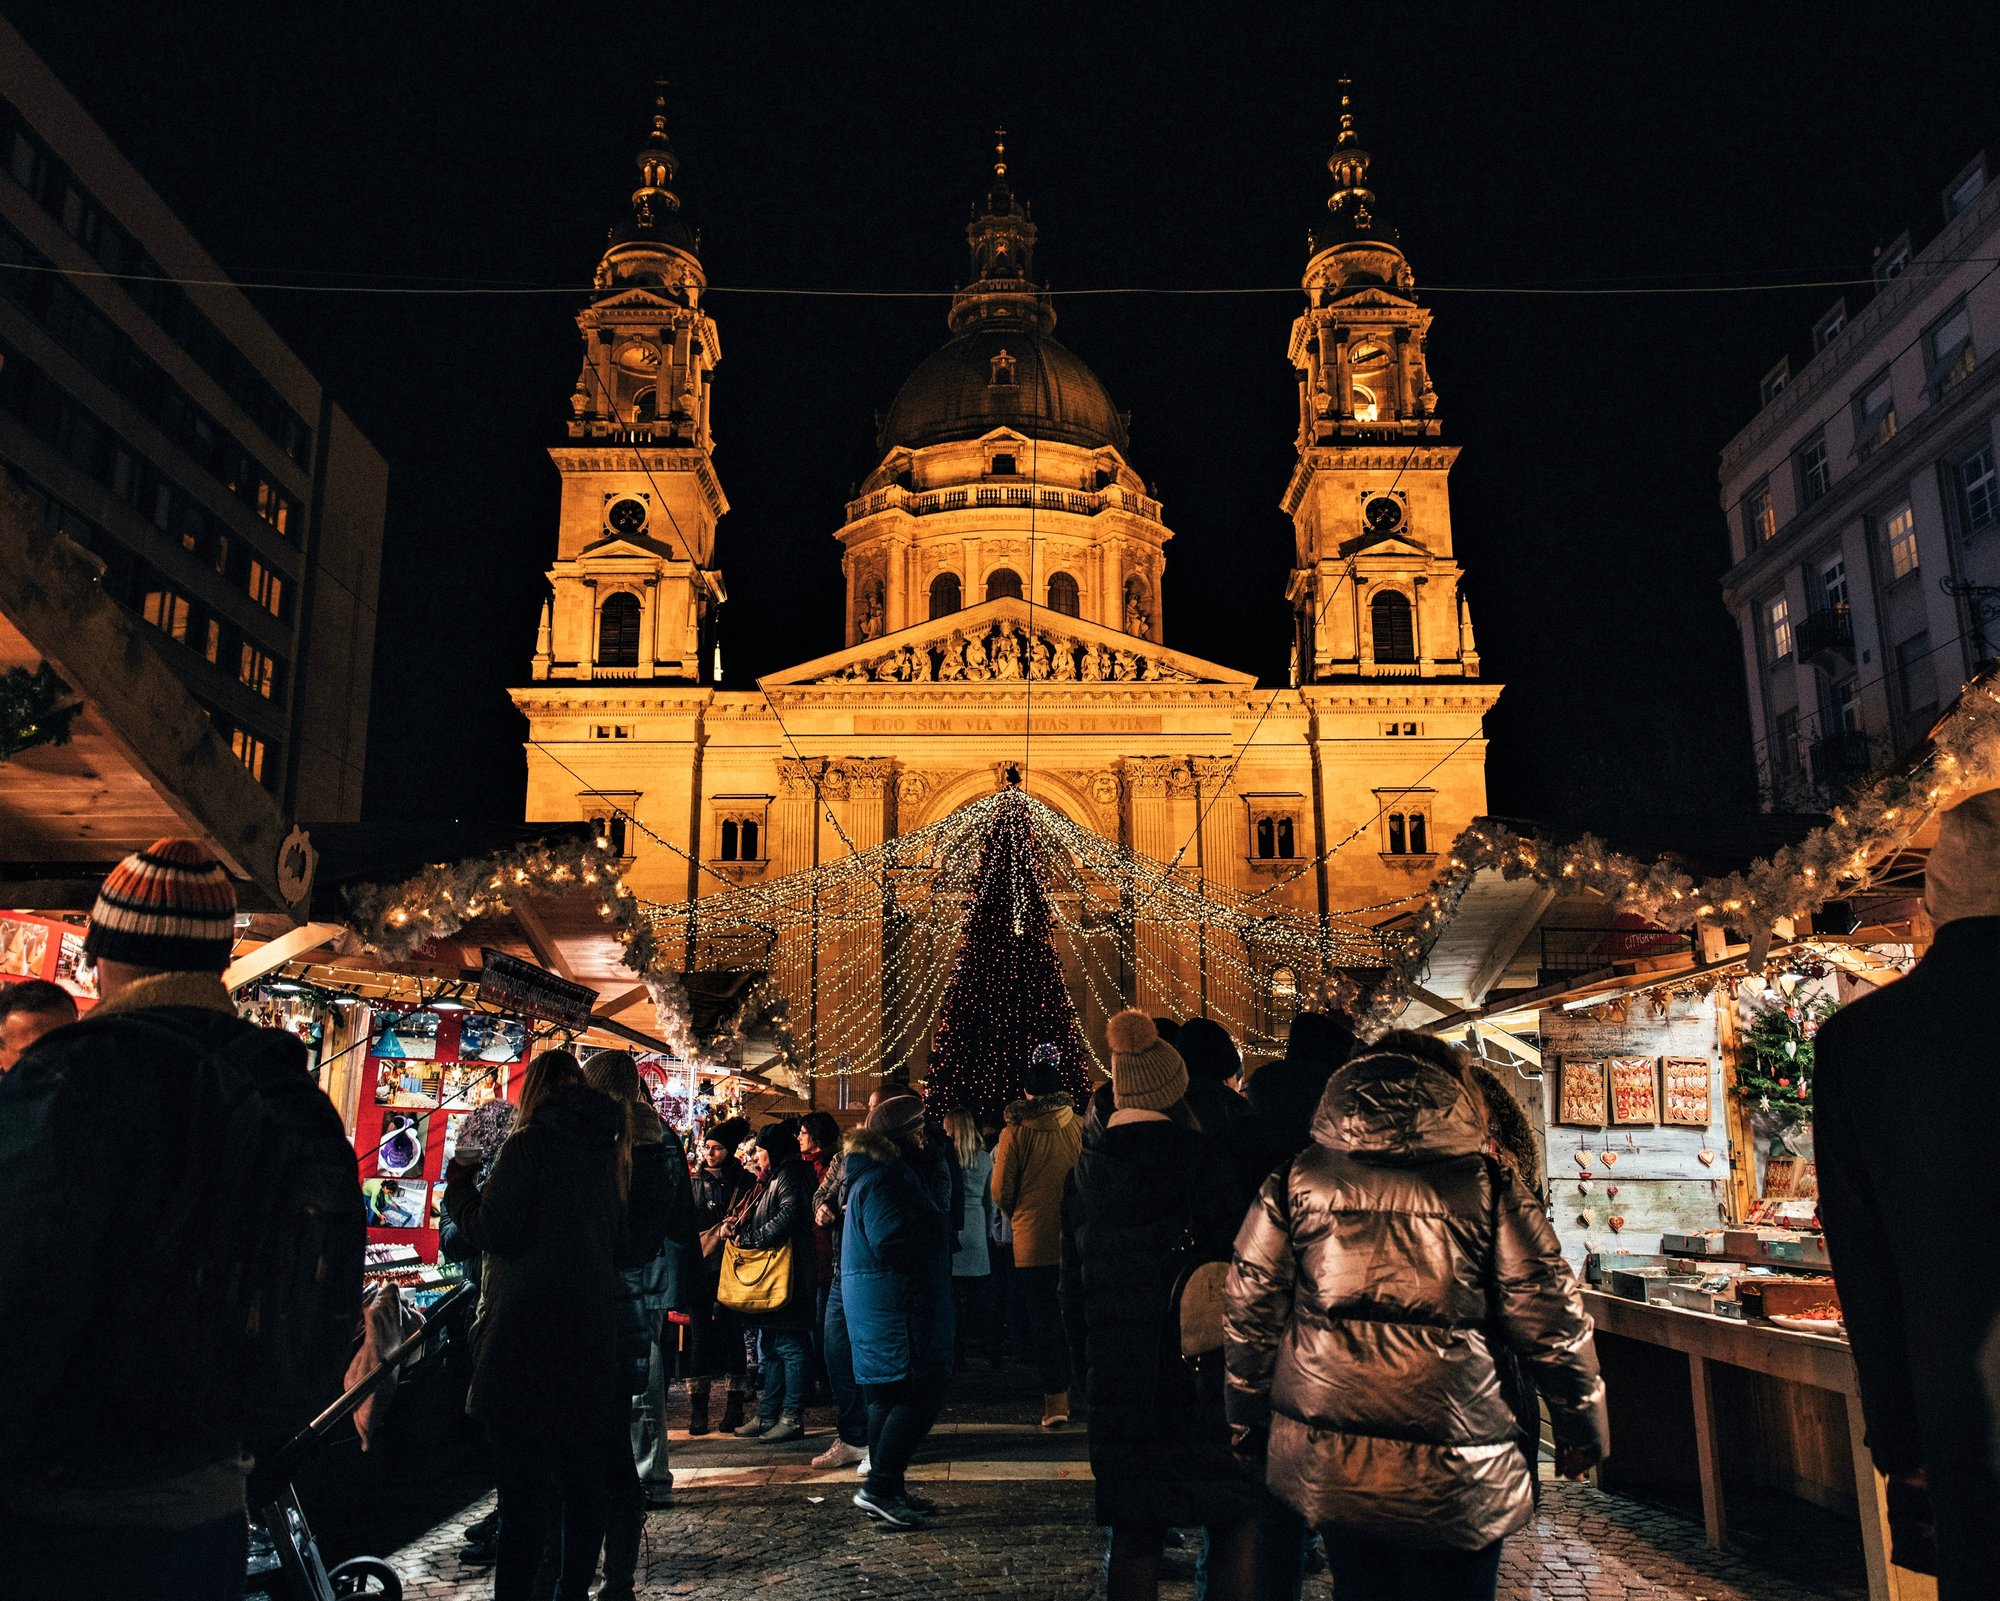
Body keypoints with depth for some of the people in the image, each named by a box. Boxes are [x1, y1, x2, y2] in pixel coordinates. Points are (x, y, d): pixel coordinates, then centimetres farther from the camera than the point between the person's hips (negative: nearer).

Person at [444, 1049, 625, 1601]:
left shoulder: (529, 1144, -9)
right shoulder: (605, 1148, 10)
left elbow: (493, 1232, -12)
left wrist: (460, 1184, 2)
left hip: (530, 1332, -6)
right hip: (593, 1328, 6)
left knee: (523, 1481, -3)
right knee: (583, 1477, 12)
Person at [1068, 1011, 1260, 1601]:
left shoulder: (1091, 1162, 4)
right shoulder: (1199, 1157, -11)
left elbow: (1074, 1278, 9)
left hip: (1114, 1369, 5)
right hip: (1194, 1369, -5)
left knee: (1133, 1532, 12)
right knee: (1235, 1519, 9)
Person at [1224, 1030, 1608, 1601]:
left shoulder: (1297, 1178, 3)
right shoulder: (1486, 1182, -3)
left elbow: (1248, 1310, 4)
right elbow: (1551, 1321, 0)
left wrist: (1249, 1425, 16)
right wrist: (1581, 1430, 14)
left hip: (1324, 1462, 3)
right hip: (1451, 1469, -2)